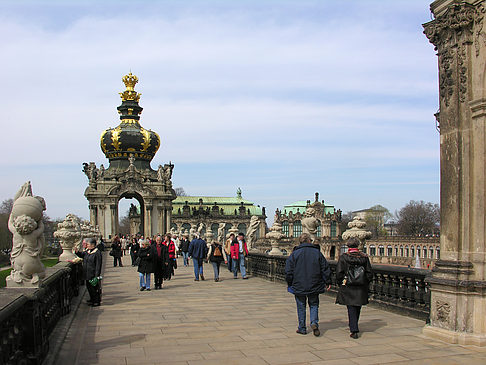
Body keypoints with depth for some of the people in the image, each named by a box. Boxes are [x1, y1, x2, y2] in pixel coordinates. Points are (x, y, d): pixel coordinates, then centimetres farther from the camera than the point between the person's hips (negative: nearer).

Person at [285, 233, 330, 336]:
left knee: (301, 307, 9)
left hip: (299, 285, -1)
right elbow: (325, 269, 4)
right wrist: (327, 282, 12)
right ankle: (314, 323, -7)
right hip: (314, 285, 1)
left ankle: (302, 328, 14)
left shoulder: (294, 254, -3)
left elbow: (288, 270, -3)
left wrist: (290, 283, 8)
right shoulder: (317, 252, 1)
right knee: (314, 305, 13)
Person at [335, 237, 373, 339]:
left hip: (348, 288, -3)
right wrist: (365, 284, 14)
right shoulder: (364, 257, 1)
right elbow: (370, 273, 2)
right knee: (357, 308, 18)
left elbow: (339, 273, -8)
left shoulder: (343, 257, -7)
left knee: (351, 309, 2)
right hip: (361, 289, 3)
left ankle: (354, 331, -5)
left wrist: (340, 284, 6)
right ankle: (353, 327, 34)